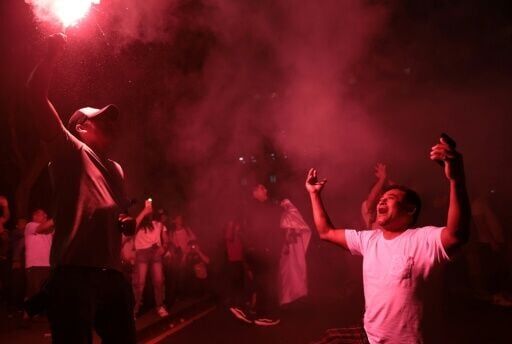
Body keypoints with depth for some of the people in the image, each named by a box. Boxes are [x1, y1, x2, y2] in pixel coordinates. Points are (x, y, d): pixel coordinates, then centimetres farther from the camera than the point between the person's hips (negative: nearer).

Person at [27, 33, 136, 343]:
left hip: (113, 274, 8)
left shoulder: (115, 169, 27)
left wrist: (129, 223, 14)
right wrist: (53, 54, -6)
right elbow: (37, 95, -5)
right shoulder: (70, 151, 6)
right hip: (75, 272, -7)